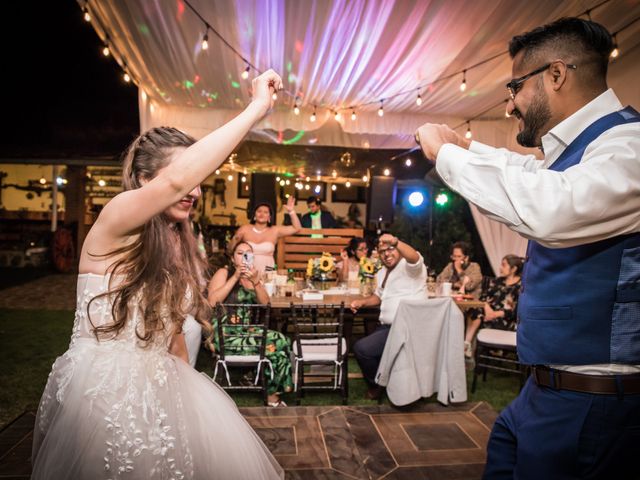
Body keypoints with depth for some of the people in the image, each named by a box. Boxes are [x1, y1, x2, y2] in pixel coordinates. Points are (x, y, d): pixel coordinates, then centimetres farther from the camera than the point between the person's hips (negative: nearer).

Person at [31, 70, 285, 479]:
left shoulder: (181, 244, 7)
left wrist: (187, 382, 9)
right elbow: (175, 180, -38)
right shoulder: (116, 220, -16)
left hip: (158, 388, 7)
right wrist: (256, 108, -33)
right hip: (99, 388, -7)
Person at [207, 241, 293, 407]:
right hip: (225, 333, -5)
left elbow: (265, 303, 2)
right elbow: (212, 302, -17)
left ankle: (273, 394, -4)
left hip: (249, 331, 6)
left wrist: (255, 282, -14)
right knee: (277, 343, -20)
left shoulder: (253, 275, 16)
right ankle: (272, 395, -1)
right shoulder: (223, 273, 0)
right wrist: (235, 277, -17)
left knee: (280, 341, -20)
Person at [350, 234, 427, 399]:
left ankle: (378, 385, 9)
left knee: (361, 348, -17)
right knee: (364, 348, 23)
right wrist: (362, 302, 7)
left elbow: (414, 258, -36)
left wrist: (395, 242, -55)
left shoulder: (409, 266, -12)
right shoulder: (382, 273, 16)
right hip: (388, 327, 10)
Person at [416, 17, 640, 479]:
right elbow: (534, 172, 33)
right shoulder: (579, 148, 10)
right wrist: (466, 146, 31)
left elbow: (552, 209, -40)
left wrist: (446, 153, -25)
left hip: (590, 401, -9)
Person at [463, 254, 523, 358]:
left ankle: (467, 345, -21)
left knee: (478, 314, -28)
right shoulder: (498, 281, 17)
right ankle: (467, 344, -29)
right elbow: (484, 296, 8)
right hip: (491, 313, 6)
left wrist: (496, 314, -25)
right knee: (472, 311, -24)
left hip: (507, 321, -6)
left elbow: (517, 310, -14)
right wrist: (487, 308, -14)